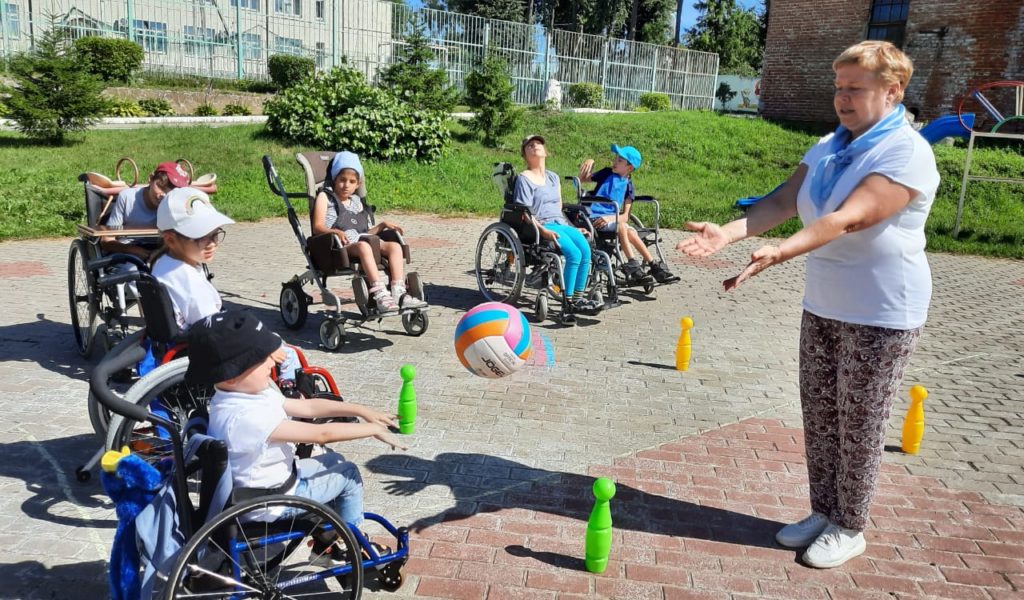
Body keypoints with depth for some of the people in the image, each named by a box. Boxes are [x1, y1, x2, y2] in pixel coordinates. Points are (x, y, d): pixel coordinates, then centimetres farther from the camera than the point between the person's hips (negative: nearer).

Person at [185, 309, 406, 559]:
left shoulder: (247, 394, -5)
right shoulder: (246, 417, -37)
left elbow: (308, 407, 1)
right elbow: (321, 434, -34)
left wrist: (361, 411, -3)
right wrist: (374, 429, -22)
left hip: (274, 478, 9)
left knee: (333, 461, 23)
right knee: (348, 474, 3)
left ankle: (326, 539, 36)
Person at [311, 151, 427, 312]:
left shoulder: (356, 202, 30)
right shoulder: (325, 197, 12)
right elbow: (317, 227, -3)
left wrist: (382, 225, 10)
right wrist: (336, 232, -23)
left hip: (360, 241, 6)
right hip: (340, 245, -6)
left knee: (394, 246, -19)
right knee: (363, 246, -38)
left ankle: (399, 292, -33)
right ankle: (380, 294, -50)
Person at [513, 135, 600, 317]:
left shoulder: (553, 177, 22)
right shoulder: (524, 179, 1)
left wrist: (565, 224, 9)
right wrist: (543, 231, -20)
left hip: (560, 222, 6)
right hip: (541, 226, -6)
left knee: (585, 248, -22)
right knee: (574, 253, -28)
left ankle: (578, 297, -15)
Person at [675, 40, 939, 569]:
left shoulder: (906, 153, -17)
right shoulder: (828, 147, 7)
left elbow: (850, 218, -31)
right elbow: (783, 200, -3)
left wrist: (780, 253, -44)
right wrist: (728, 232, -20)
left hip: (881, 315, -7)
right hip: (823, 305, 7)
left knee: (858, 425, 5)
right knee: (818, 415, 12)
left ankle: (849, 528, 23)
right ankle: (823, 512, 29)